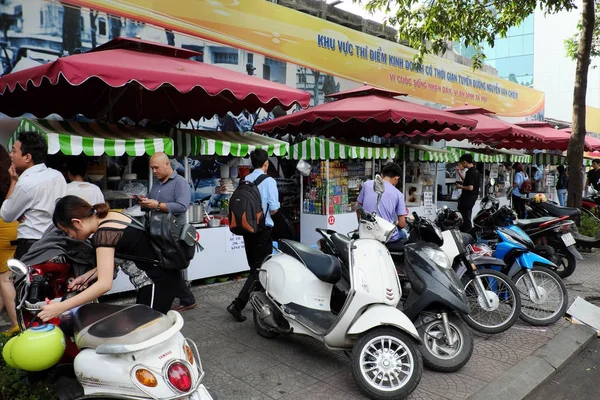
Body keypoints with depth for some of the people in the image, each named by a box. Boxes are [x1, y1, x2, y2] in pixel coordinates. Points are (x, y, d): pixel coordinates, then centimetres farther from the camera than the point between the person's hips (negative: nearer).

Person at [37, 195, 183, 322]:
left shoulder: (103, 234, -21)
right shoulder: (112, 216, 5)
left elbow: (104, 284, -25)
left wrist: (60, 307, -21)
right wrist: (87, 276, 7)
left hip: (157, 283, -9)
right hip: (162, 277, 9)